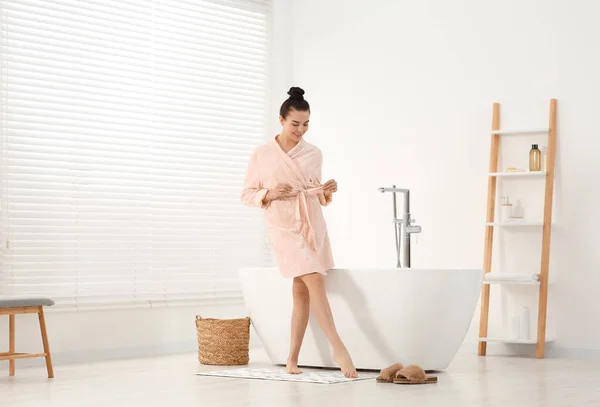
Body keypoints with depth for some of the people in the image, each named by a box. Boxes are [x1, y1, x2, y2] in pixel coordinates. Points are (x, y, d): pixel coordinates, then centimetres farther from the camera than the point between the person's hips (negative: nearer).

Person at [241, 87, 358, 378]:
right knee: (315, 280, -20)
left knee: (302, 291, 3)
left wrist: (328, 191, -5)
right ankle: (338, 348, -19)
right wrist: (269, 194, -14)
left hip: (314, 225, 4)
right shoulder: (262, 155, 0)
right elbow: (247, 195, 4)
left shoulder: (314, 155, 9)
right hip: (284, 227, -4)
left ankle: (292, 360, 11)